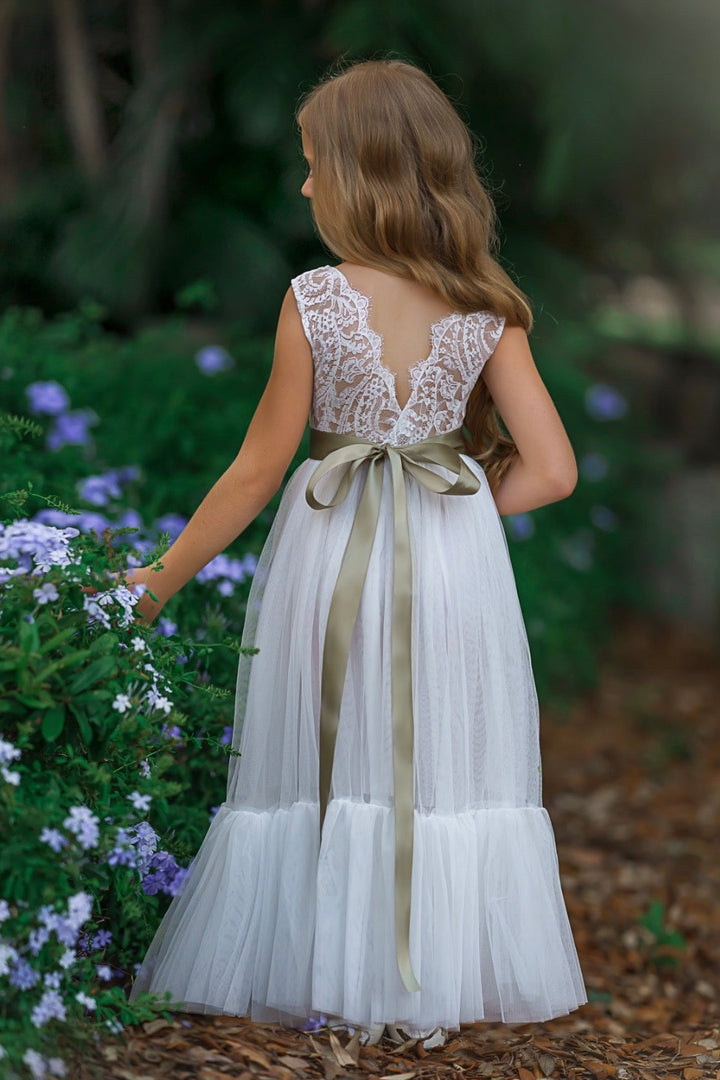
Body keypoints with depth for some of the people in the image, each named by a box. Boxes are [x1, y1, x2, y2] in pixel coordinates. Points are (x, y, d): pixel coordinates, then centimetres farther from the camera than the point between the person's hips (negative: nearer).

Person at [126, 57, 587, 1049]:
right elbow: (550, 471, -5)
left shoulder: (314, 302, -10)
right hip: (456, 559, 2)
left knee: (324, 769, 12)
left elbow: (259, 470, -5)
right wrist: (455, 513, 10)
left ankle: (318, 979, 20)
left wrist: (162, 579, 5)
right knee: (448, 770, 11)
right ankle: (439, 983, 17)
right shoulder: (487, 309, -3)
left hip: (331, 557, -2)